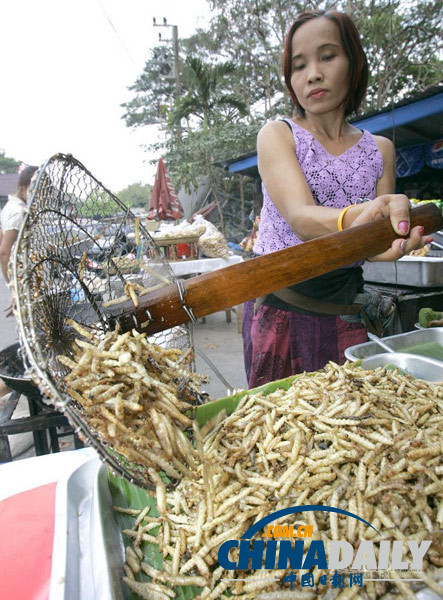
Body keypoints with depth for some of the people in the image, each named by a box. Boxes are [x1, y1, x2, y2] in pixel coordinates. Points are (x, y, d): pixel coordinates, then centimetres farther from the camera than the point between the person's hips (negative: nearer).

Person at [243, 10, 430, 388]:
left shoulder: (380, 150, 8)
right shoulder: (277, 135, -2)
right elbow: (300, 218, -20)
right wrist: (354, 218, -40)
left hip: (345, 313, 3)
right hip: (278, 309, -2)